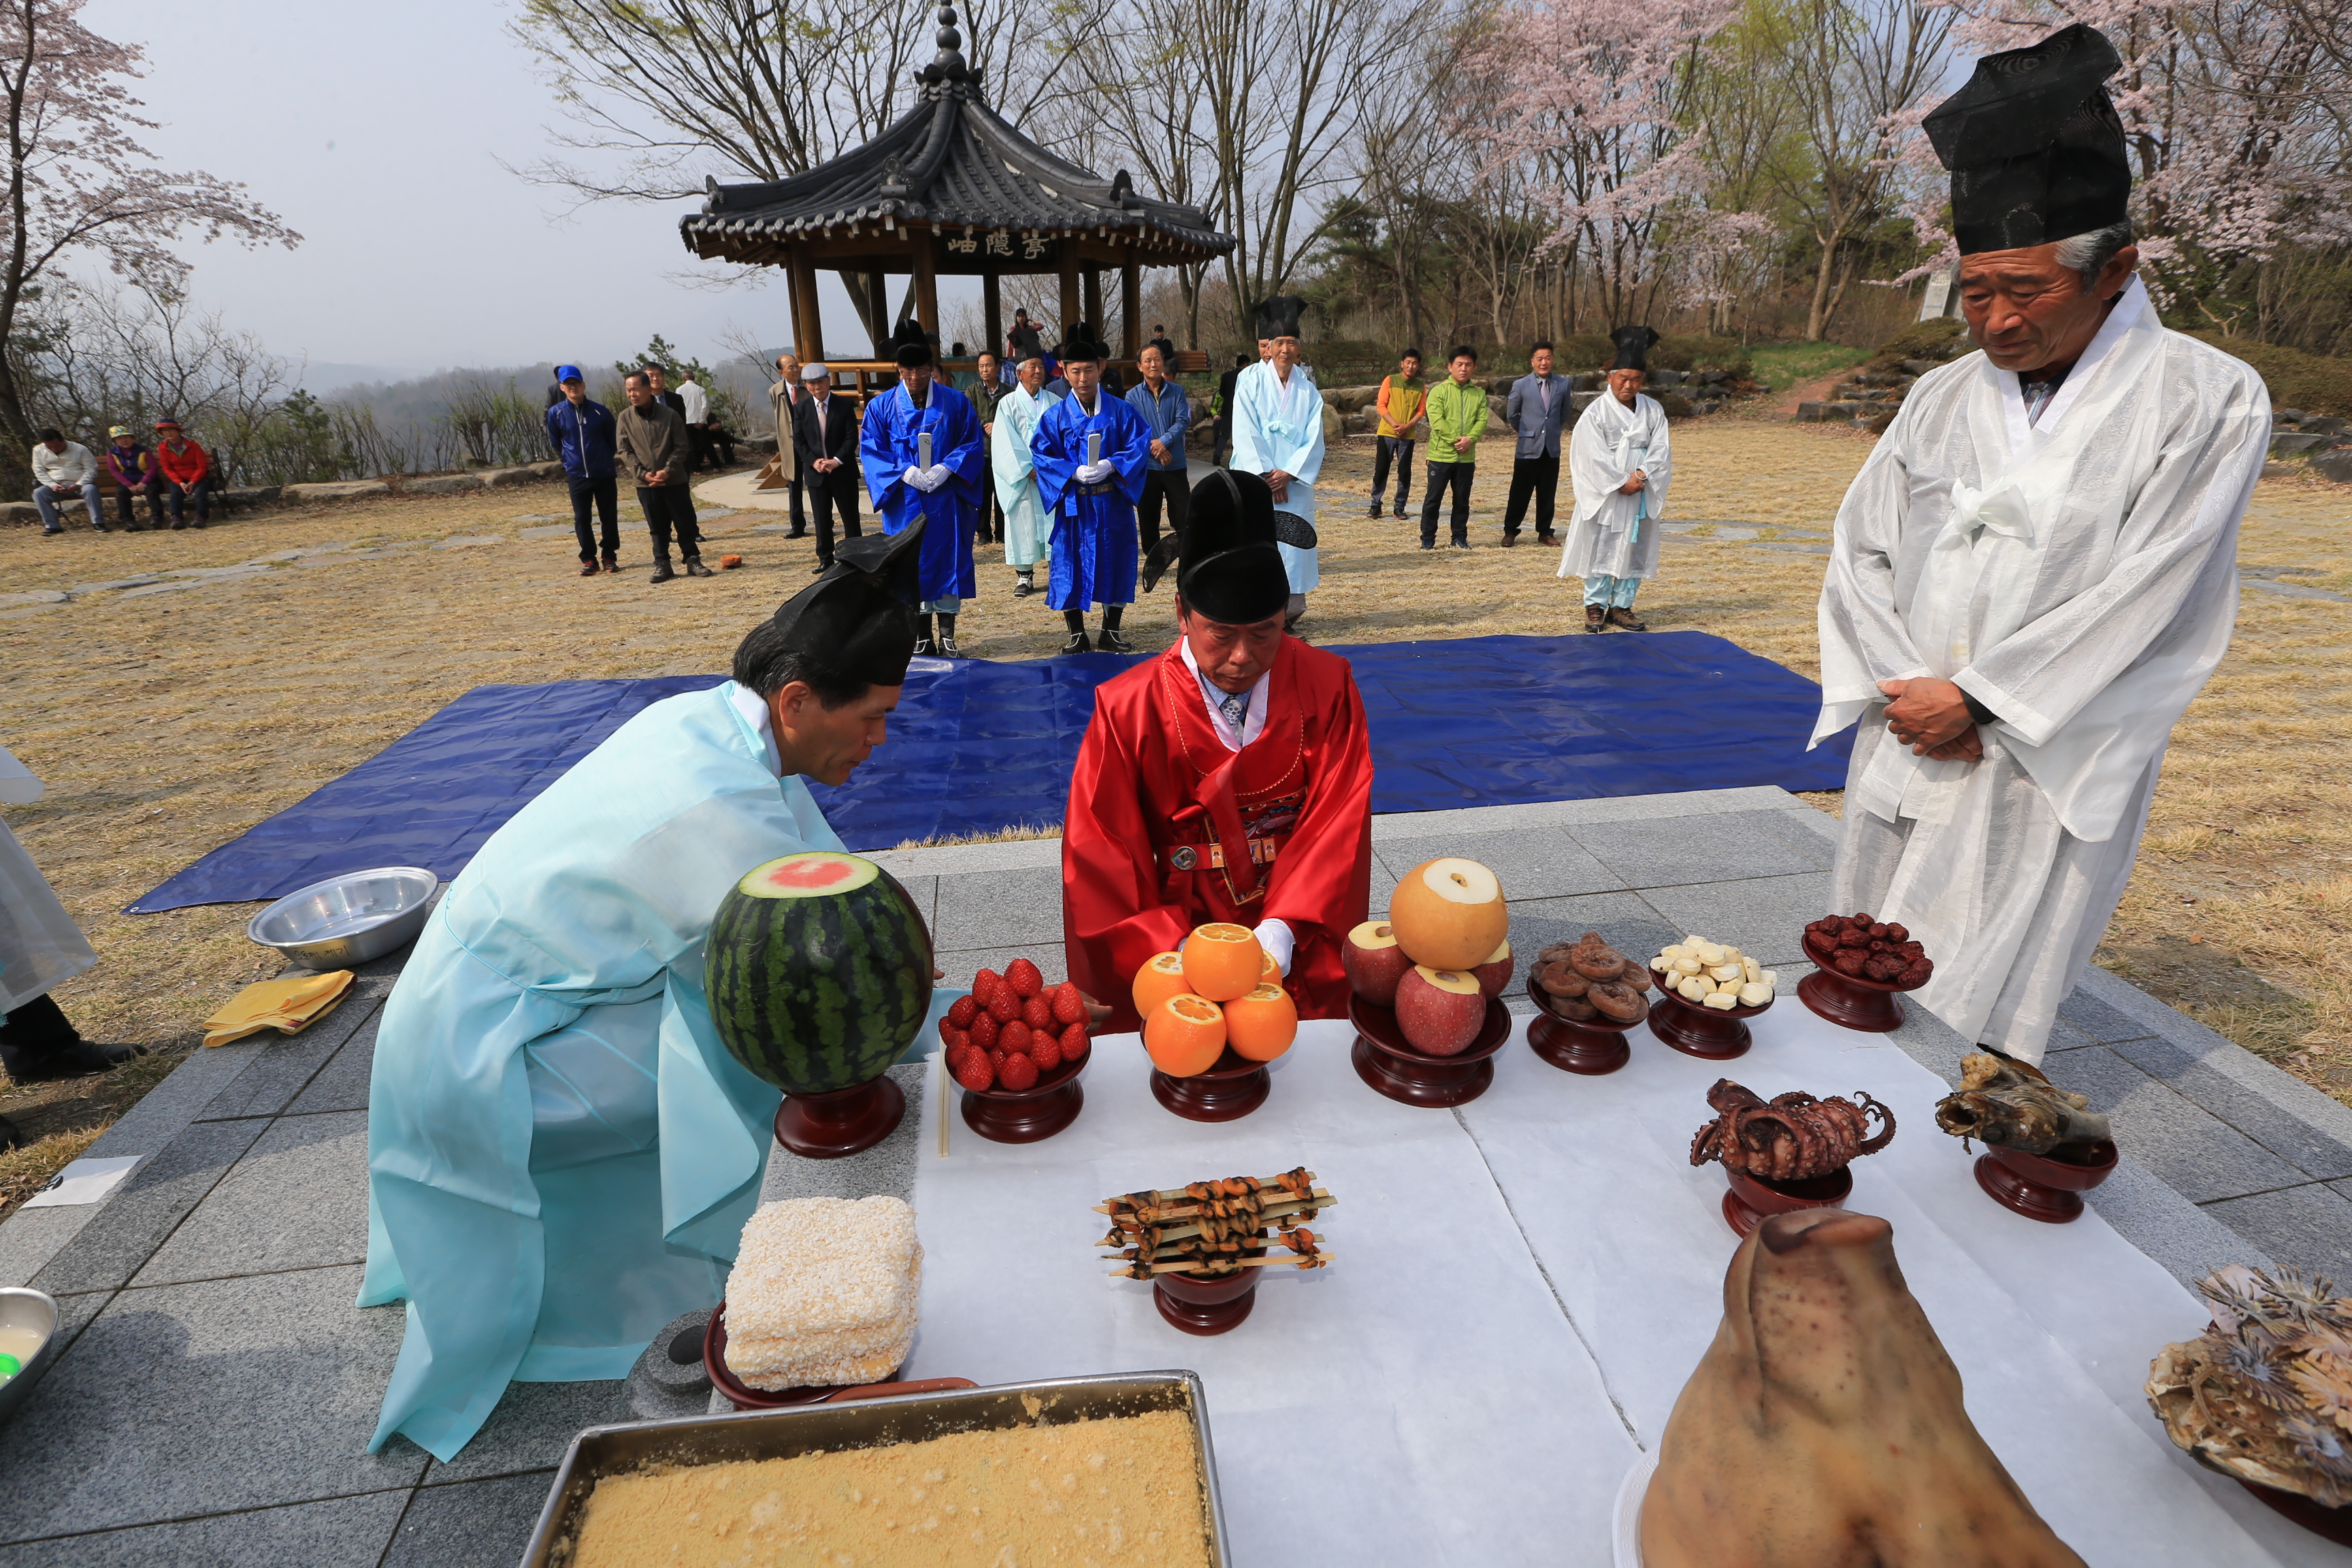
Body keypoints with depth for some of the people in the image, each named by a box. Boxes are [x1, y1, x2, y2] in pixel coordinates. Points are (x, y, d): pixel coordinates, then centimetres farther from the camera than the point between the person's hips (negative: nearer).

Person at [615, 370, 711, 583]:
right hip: (645, 483, 1)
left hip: (675, 480, -1)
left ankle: (693, 561, 13)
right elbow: (624, 450, 1)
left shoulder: (670, 414, -2)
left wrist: (667, 471, -14)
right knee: (657, 527, 6)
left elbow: (681, 446, -3)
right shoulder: (625, 418, 2)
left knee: (685, 523, 4)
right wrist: (643, 473, -12)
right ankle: (662, 564, 13)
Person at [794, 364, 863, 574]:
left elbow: (852, 437, -6)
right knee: (822, 519, 6)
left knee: (850, 517, 4)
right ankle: (825, 559, 13)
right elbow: (798, 440, 4)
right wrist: (814, 461, -11)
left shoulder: (844, 405, -3)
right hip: (815, 471, 2)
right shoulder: (802, 408, 3)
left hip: (843, 470, -2)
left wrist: (837, 460, -17)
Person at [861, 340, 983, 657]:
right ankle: (923, 637, 12)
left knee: (948, 560, 1)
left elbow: (973, 443, 2)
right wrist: (904, 473, -15)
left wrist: (946, 468, -15)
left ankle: (947, 636, 9)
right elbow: (870, 452, 1)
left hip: (946, 498, 0)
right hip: (904, 502, 0)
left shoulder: (956, 402, 4)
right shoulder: (881, 407, 4)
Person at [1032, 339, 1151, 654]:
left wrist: (1110, 466, -18)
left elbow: (1139, 445, -2)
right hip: (1072, 503, 0)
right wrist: (1074, 472, -17)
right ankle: (1077, 635, 12)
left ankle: (1111, 632, 19)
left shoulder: (1121, 410, 3)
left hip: (1112, 503, 1)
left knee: (1115, 562, 6)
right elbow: (1041, 454, -2)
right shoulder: (1055, 415, 3)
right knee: (1070, 564, 1)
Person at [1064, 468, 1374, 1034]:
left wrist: (1283, 926, -19)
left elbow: (1336, 823, -5)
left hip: (1300, 948, 1)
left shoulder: (1327, 687, -1)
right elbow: (1101, 856, -4)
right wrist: (1172, 945, -18)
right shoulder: (1127, 709, -5)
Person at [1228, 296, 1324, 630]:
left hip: (1295, 480, 2)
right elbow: (1246, 434, -7)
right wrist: (1266, 476, -13)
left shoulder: (1307, 387, 6)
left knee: (1292, 543, 1)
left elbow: (1314, 437, 1)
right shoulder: (1250, 380, -1)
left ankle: (1289, 611, 9)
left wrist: (1288, 473, -11)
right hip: (1256, 477, -2)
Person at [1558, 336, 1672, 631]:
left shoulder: (1653, 411, 6)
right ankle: (1595, 606, 10)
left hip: (1641, 495, 4)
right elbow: (1595, 456, -12)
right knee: (1600, 549, 1)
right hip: (1604, 496, -4)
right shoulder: (1596, 412, -5)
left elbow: (1660, 450, 0)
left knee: (1635, 550, 6)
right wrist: (1621, 483, -16)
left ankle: (1622, 607, 14)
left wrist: (1640, 476, -17)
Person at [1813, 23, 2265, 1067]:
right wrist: (1901, 686, -8)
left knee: (1978, 1034, -3)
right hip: (1906, 746, 5)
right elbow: (1860, 550, 6)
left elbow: (2142, 598, -11)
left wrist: (1975, 701, -14)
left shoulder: (2206, 402, -4)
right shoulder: (1940, 399, 9)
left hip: (2042, 775, -4)